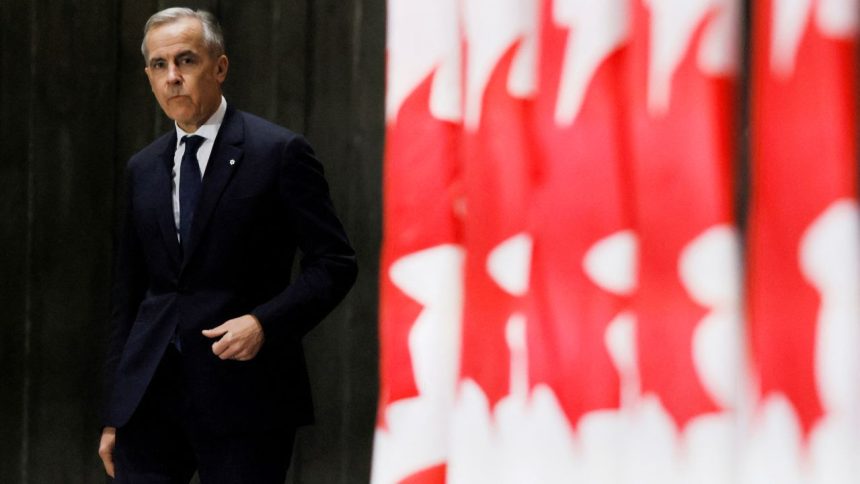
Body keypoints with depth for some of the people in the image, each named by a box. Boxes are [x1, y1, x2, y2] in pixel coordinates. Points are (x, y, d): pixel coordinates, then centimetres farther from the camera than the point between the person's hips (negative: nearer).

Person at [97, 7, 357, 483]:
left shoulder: (278, 153, -2)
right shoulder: (143, 169, 14)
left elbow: (335, 263, -4)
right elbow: (127, 294, 16)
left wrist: (264, 322, -19)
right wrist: (114, 416, 12)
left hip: (243, 394, -4)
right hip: (149, 396, 5)